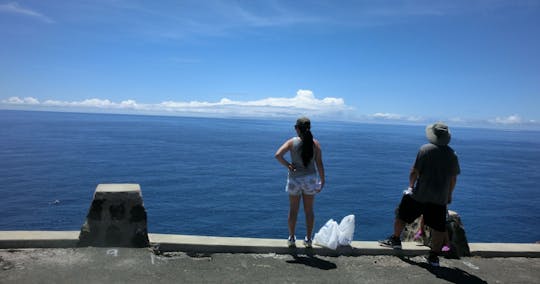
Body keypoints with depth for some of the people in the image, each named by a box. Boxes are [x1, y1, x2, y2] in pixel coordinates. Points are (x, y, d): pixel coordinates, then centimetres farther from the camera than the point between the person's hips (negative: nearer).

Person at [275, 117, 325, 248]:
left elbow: (278, 155, -21)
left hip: (295, 179, -1)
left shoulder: (292, 142, -9)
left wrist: (288, 165, -7)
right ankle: (308, 239, 21)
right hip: (310, 179, 1)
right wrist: (322, 181, 2)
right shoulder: (315, 143, -7)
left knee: (293, 210, 13)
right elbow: (319, 164, -7)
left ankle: (291, 238, 21)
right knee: (309, 210, 13)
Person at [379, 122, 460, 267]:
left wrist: (411, 186, 7)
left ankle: (395, 240, 28)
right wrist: (449, 194, 22)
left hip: (419, 194, -3)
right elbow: (453, 178, 9)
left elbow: (414, 171, -10)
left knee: (402, 215, 16)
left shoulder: (425, 149, -12)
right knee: (439, 227, 9)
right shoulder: (452, 154, 1)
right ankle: (434, 256, 13)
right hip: (440, 197, 3)